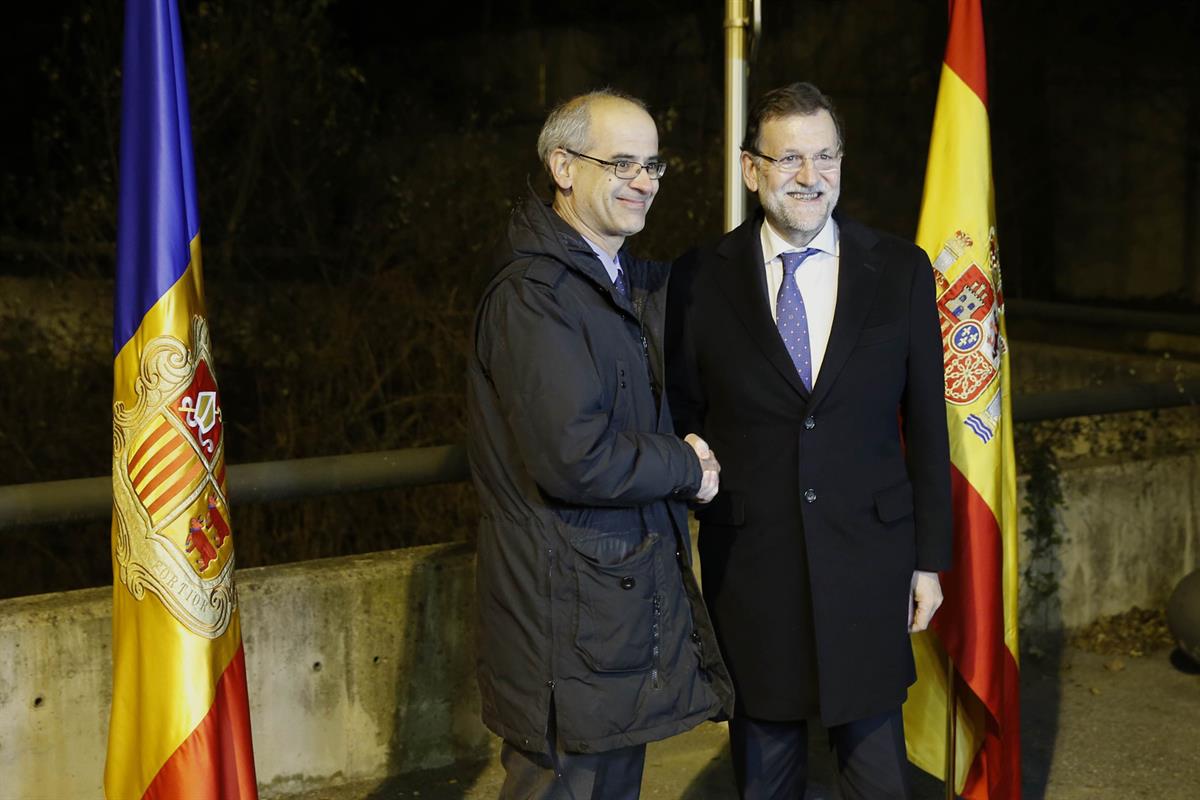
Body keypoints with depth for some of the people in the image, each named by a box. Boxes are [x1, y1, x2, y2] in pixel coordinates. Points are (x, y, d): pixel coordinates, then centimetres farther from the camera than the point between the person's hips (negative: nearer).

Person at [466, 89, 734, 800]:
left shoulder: (638, 284, 14)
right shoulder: (532, 294, -18)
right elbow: (574, 457, -27)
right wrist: (687, 469, -11)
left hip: (632, 594, 10)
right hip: (570, 618, -10)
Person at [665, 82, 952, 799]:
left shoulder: (901, 271, 0)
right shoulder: (699, 281, -2)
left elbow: (926, 425, 3)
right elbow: (681, 421, 3)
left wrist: (930, 559, 3)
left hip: (867, 562, 0)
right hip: (750, 570, 0)